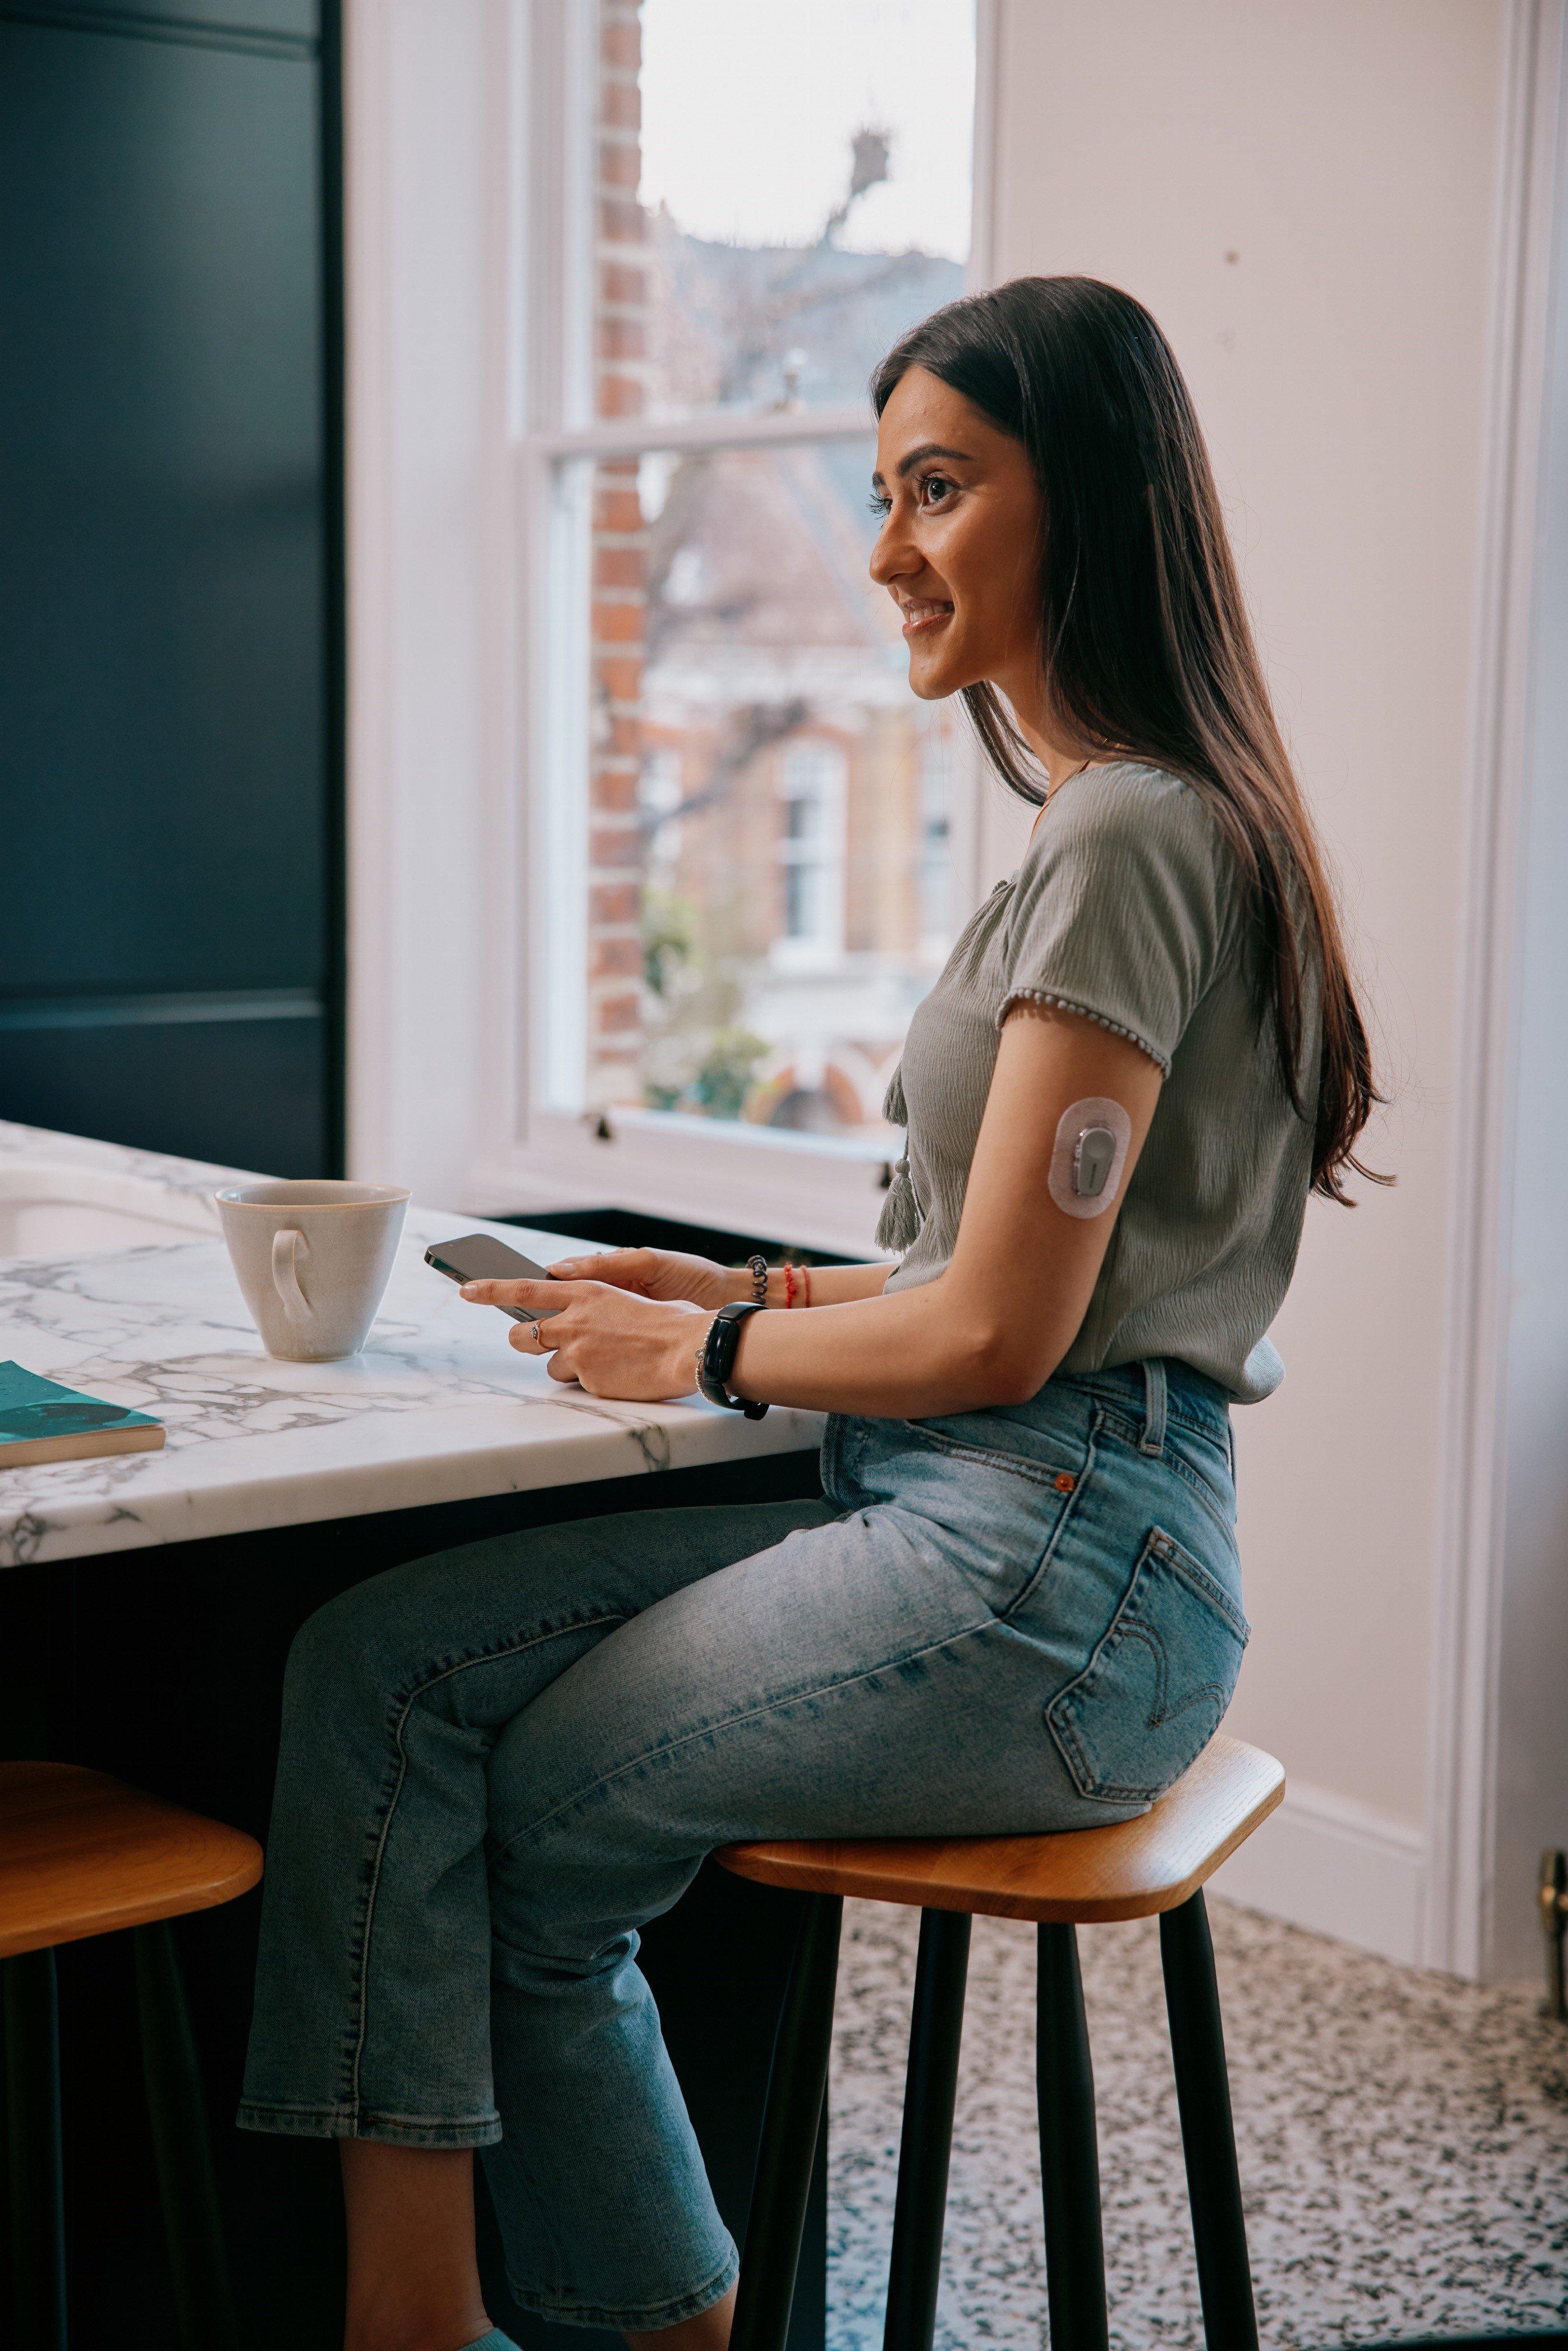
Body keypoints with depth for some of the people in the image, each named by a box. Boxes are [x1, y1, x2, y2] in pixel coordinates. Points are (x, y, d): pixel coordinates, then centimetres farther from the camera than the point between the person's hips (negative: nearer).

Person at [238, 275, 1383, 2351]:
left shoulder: (1131, 840, -16)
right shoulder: (1122, 820, 17)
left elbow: (998, 1334, -18)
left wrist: (704, 1356, -3)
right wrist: (751, 1298, 13)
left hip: (1048, 1576, -9)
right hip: (962, 1512, 10)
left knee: (503, 1828, -3)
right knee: (377, 1657, -2)